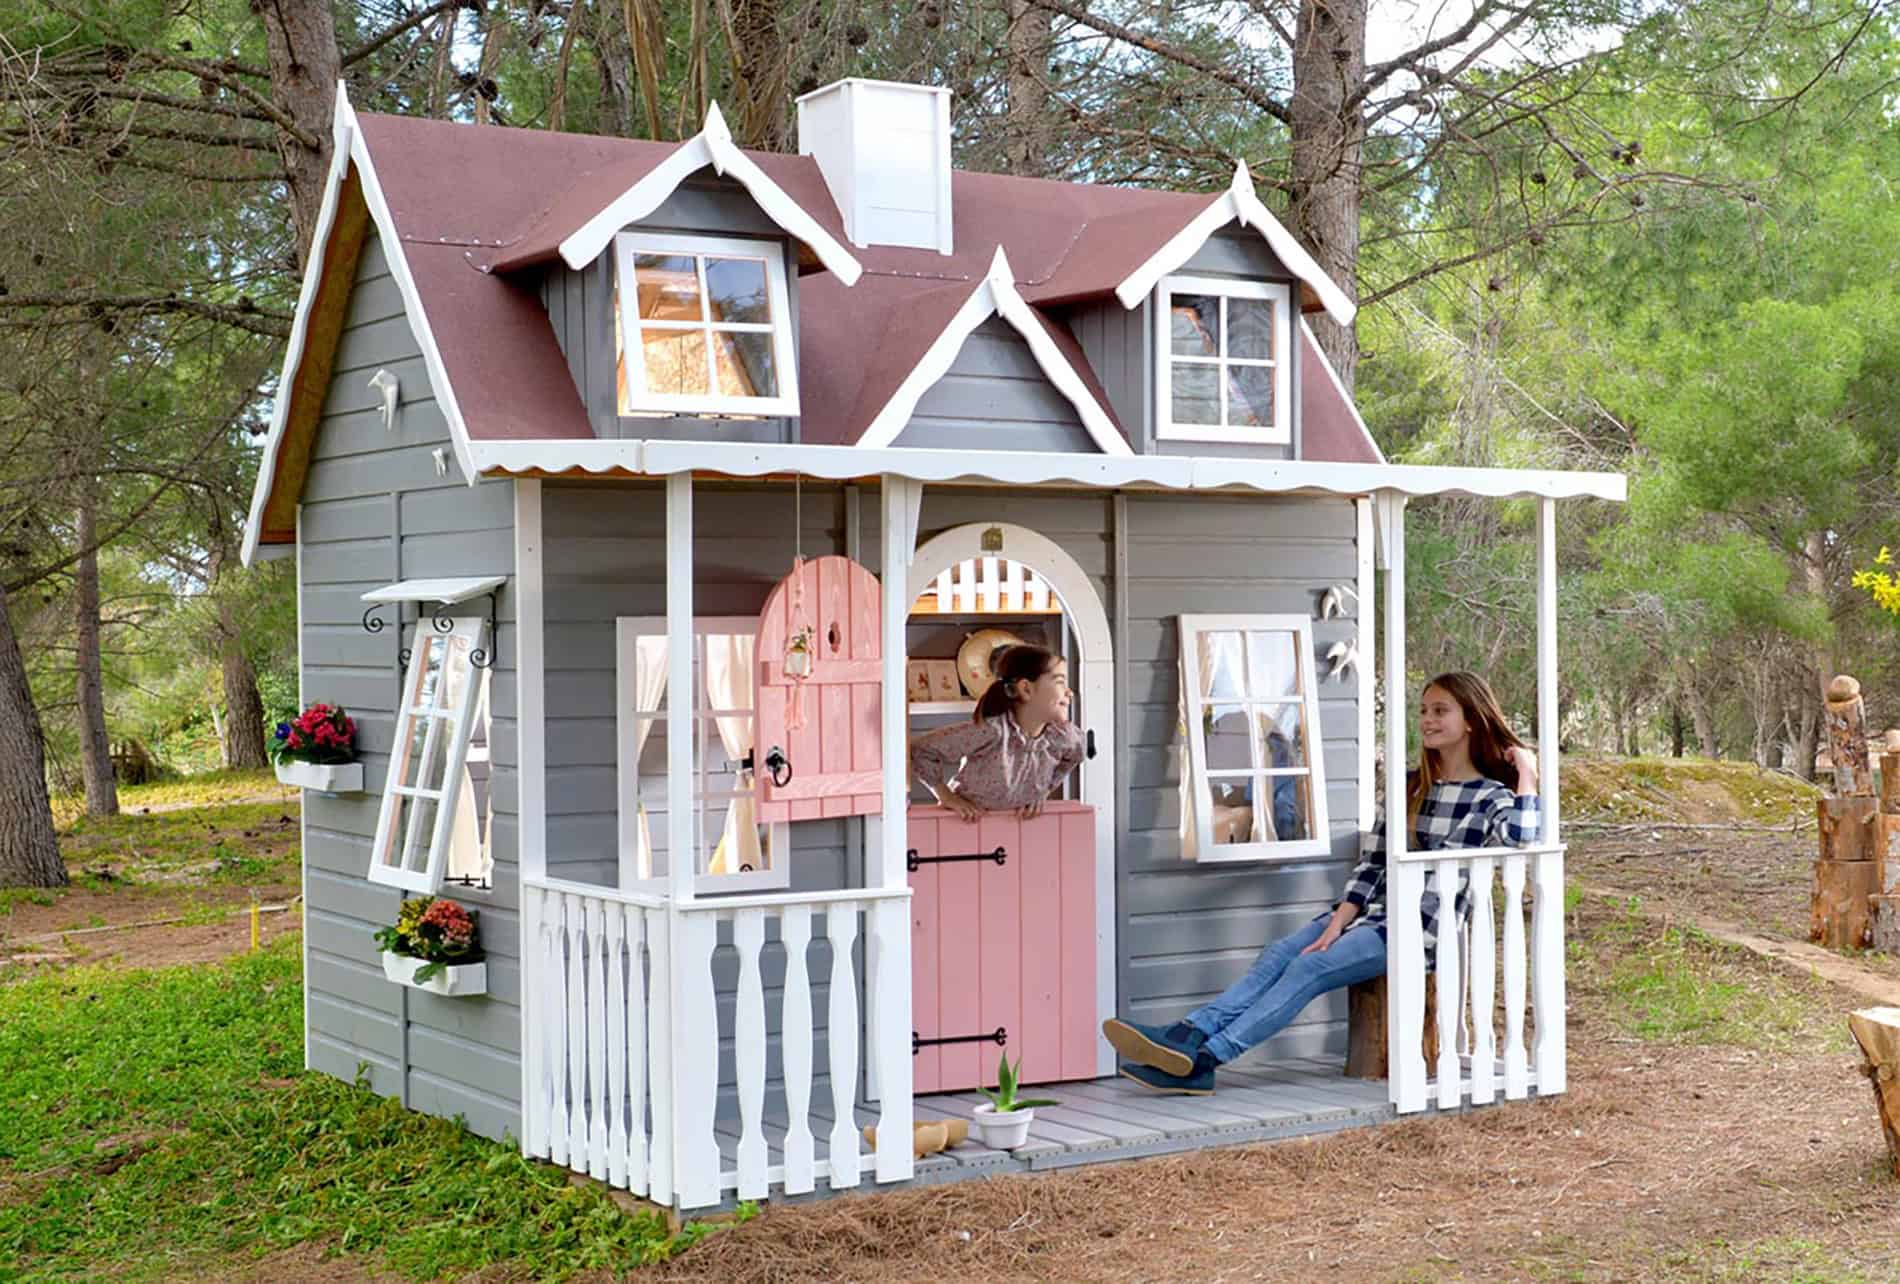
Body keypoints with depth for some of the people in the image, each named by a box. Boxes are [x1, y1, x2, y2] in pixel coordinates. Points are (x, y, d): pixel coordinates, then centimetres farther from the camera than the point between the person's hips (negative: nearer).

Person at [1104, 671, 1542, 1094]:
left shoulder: (1491, 797, 0)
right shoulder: (1410, 785, 18)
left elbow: (1520, 835, -24)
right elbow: (1371, 863, 10)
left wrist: (1526, 773, -12)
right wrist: (1335, 926, -2)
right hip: (1371, 913, 6)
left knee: (1309, 968, -24)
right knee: (1279, 954, -18)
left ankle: (1203, 1058, -35)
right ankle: (1186, 1035, -35)